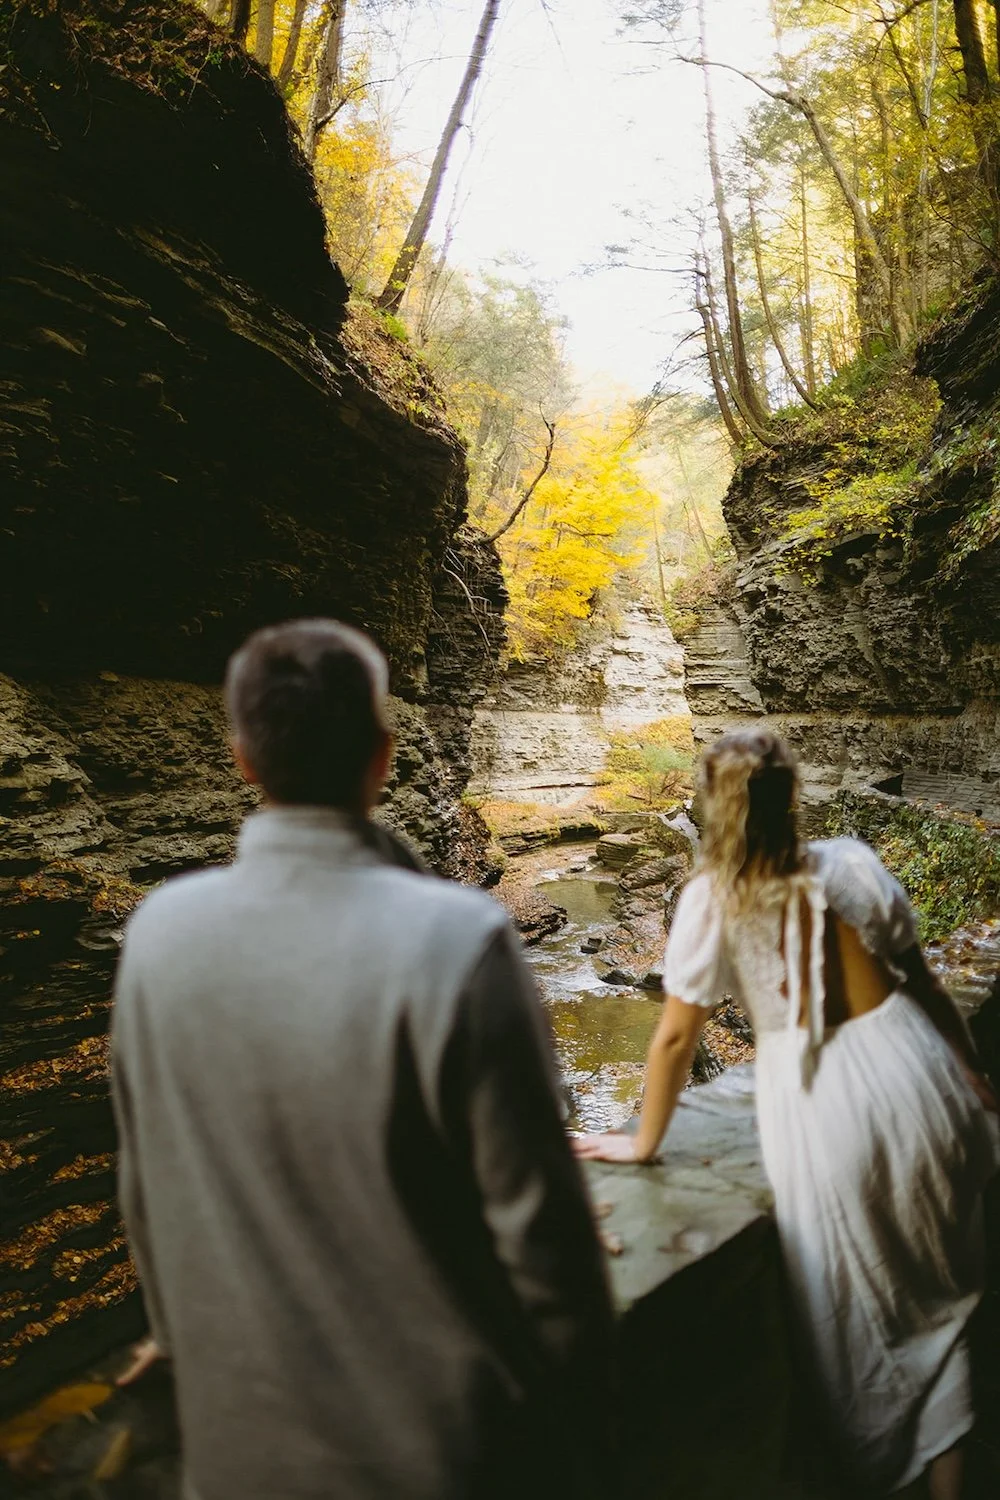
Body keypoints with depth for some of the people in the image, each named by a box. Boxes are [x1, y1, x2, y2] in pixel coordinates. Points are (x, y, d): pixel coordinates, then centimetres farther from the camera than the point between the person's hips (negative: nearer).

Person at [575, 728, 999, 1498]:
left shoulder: (713, 899, -14)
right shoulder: (854, 863, -6)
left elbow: (676, 1037, -8)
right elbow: (923, 985, 3)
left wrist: (644, 1142, 6)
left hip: (819, 1109, -3)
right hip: (909, 1074, 3)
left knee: (855, 1310, 20)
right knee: (938, 1296, 23)